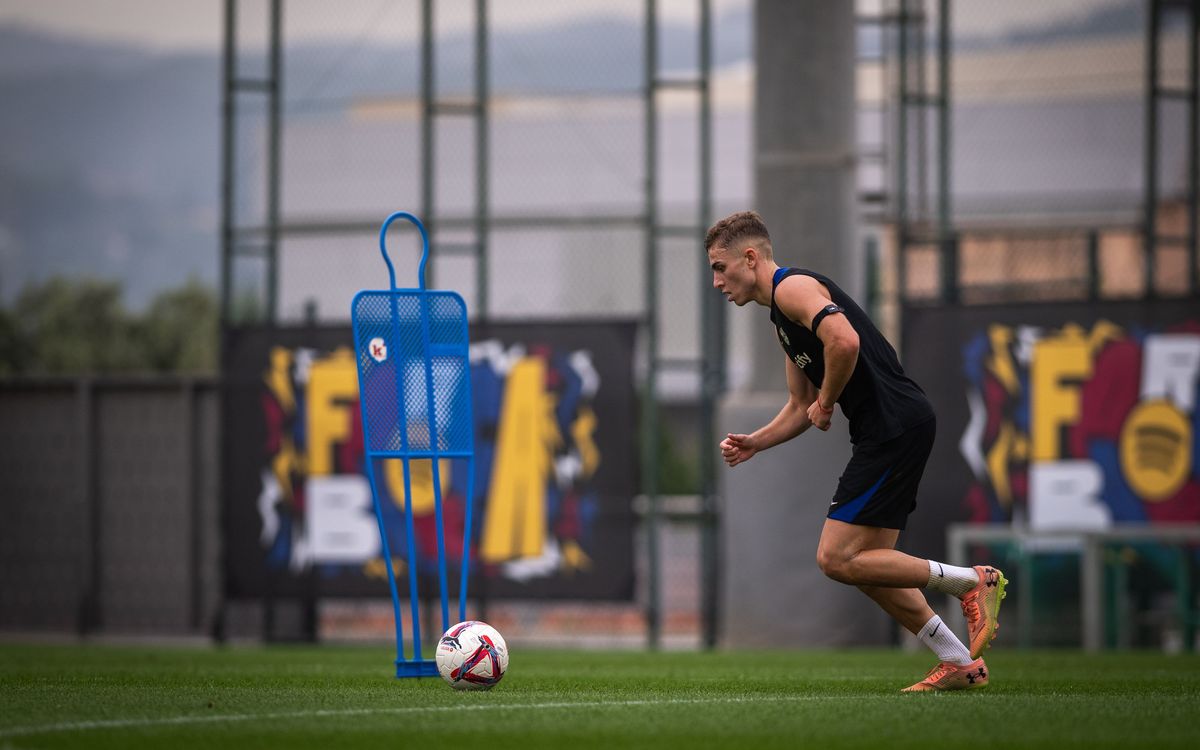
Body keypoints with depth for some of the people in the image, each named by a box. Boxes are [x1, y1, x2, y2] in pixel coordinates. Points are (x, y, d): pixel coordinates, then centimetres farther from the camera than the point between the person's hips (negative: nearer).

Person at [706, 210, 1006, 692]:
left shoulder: (792, 287, -9)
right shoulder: (783, 316, 24)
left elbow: (844, 341, -27)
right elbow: (800, 407, 28)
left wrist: (826, 403, -12)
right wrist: (754, 443, 13)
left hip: (896, 425, -10)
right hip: (886, 432, 10)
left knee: (838, 559, -11)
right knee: (867, 564, 12)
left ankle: (972, 583, -6)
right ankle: (960, 663, 15)